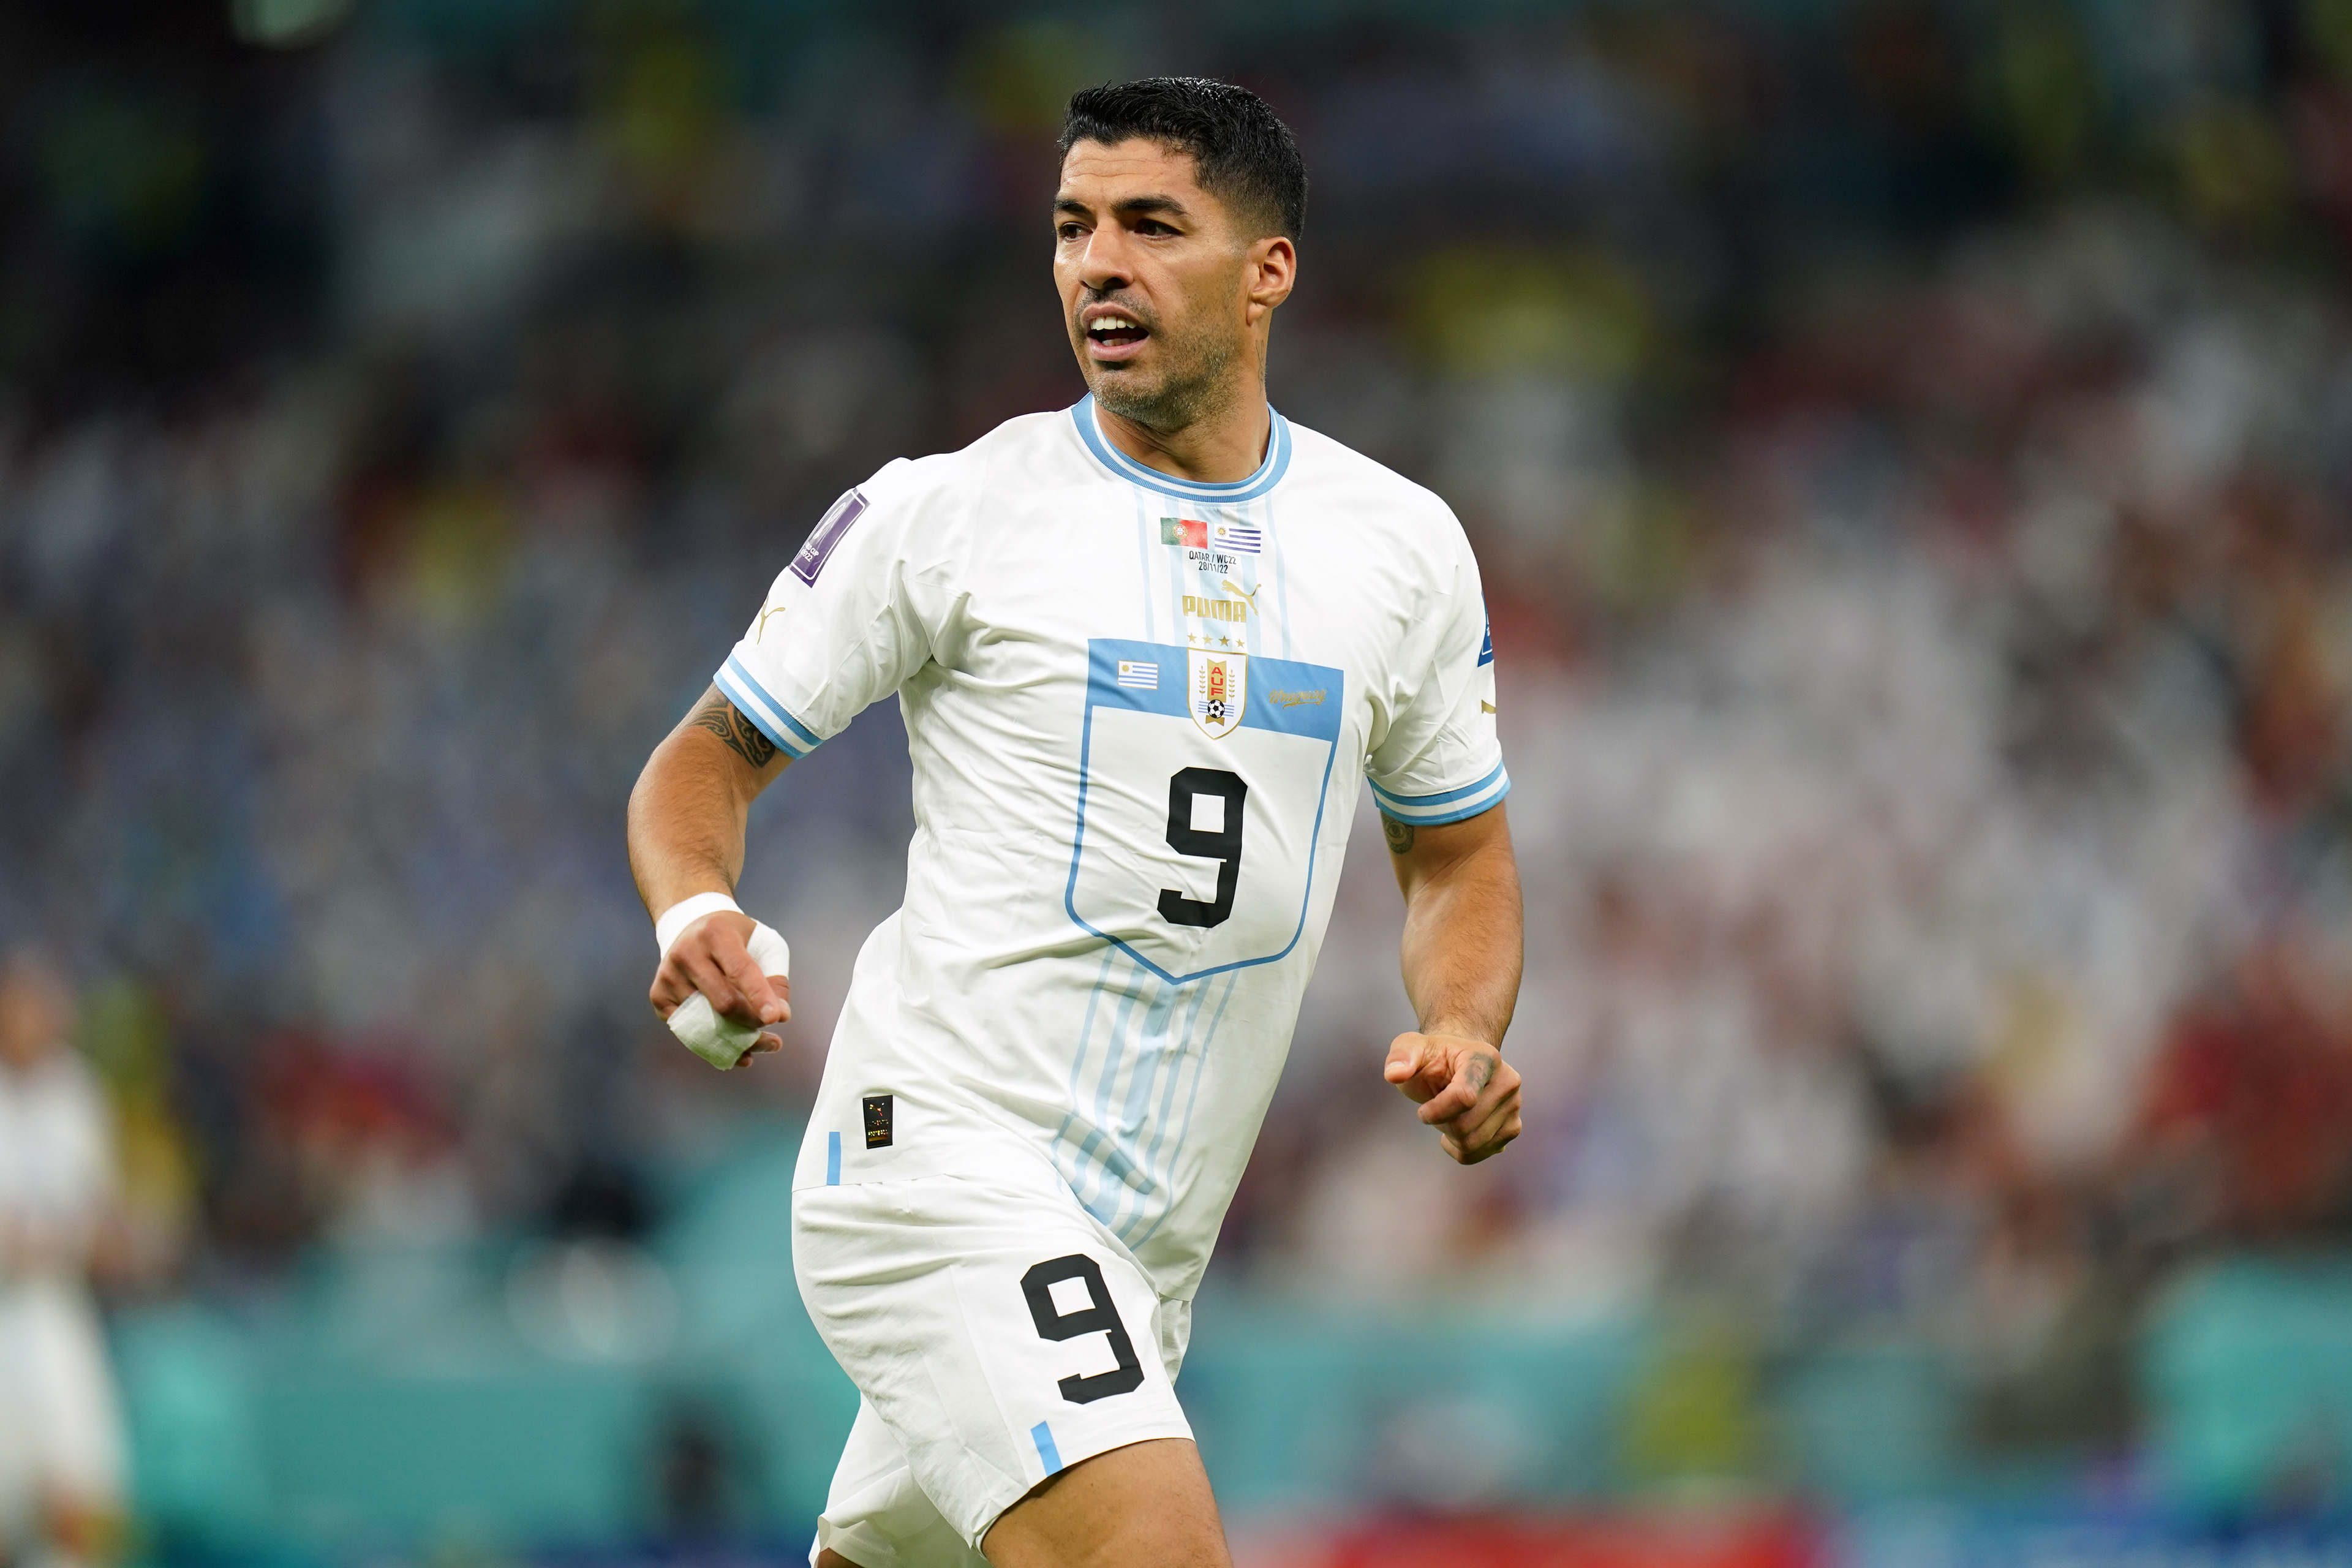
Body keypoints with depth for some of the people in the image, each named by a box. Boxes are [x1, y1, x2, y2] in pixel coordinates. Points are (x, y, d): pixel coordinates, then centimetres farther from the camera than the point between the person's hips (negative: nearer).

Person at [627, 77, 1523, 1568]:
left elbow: (1459, 850, 20)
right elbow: (705, 762, 3)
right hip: (942, 1148, -6)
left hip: (1152, 1241, 6)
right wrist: (697, 914, -19)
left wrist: (1466, 1031, -1)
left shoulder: (1406, 545, 9)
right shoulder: (945, 513, -3)